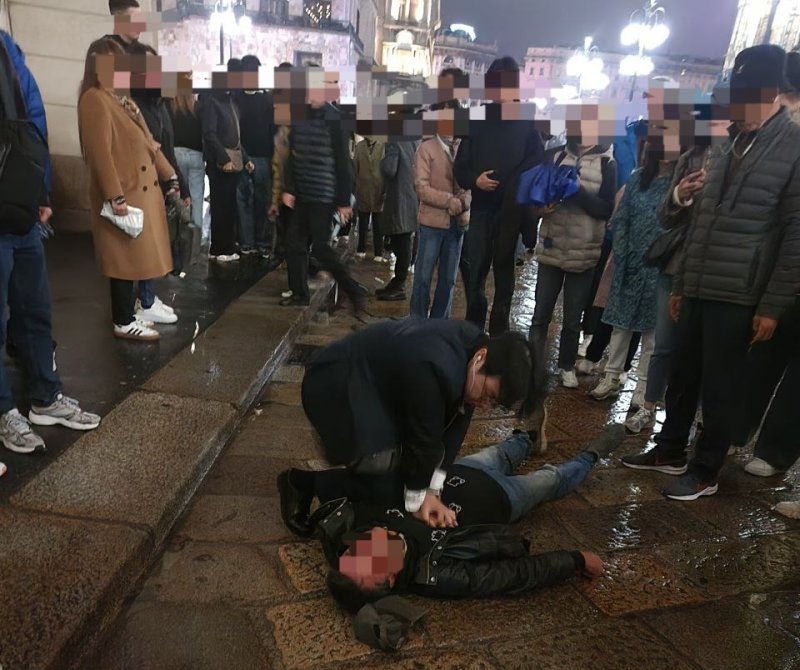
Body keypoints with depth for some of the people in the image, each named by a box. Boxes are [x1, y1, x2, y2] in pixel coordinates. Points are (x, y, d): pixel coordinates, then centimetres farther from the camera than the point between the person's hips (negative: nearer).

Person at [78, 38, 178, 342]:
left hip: (143, 189, 9)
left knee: (138, 256, 12)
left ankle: (129, 315, 22)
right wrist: (115, 196, -24)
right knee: (126, 259, -3)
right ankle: (123, 323, 6)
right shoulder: (94, 100, -11)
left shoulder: (122, 99, 18)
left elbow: (148, 142, 19)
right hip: (124, 194, -9)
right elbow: (100, 152, -19)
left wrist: (169, 175, 16)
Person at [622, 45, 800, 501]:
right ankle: (670, 452, 30)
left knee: (718, 389, 4)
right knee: (683, 376, 14)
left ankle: (706, 472, 20)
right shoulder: (728, 146, 14)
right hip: (698, 290, 6)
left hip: (738, 297, -6)